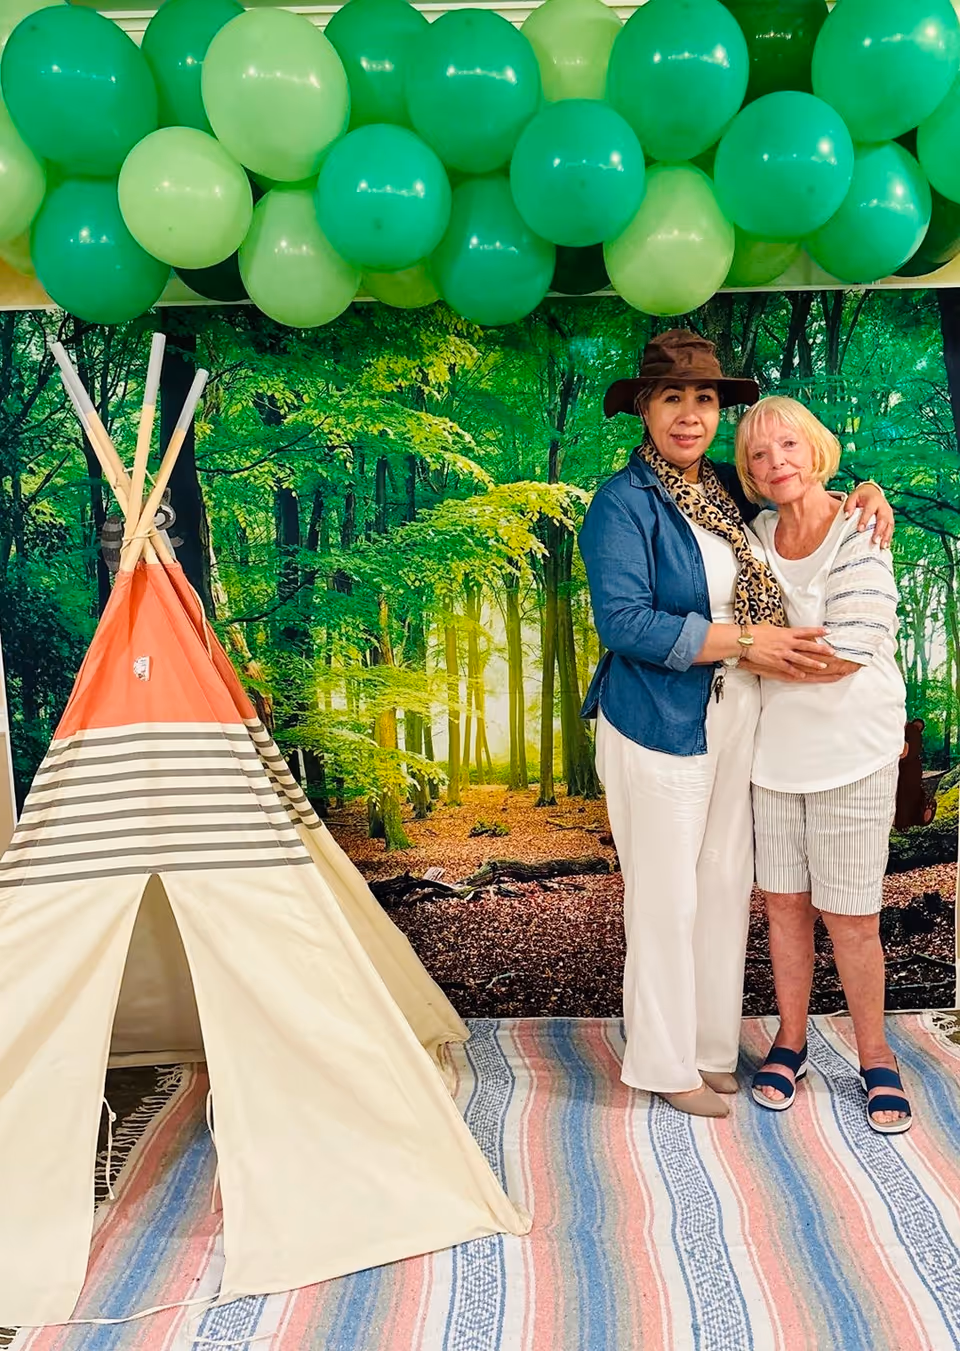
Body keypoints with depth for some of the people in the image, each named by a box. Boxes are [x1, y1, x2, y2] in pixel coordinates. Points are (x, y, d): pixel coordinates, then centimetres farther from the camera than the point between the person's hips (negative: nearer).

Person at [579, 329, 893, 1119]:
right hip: (658, 722, -6)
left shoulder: (729, 490, 9)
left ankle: (714, 1045, 32)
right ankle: (666, 1063, 23)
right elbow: (624, 622, -21)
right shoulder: (622, 503, -11)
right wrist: (747, 641, -18)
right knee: (667, 897, 4)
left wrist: (863, 493, 5)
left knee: (727, 884, 14)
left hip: (735, 719, 7)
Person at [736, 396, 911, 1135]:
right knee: (784, 903, 12)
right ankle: (791, 1041, 29)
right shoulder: (757, 533, 4)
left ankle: (875, 1057, 24)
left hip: (850, 749, -4)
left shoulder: (858, 538, -13)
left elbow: (844, 655, -19)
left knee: (851, 919, 4)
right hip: (774, 745, 5)